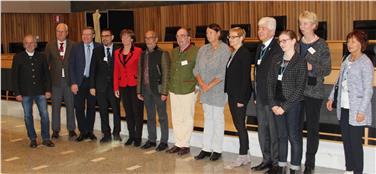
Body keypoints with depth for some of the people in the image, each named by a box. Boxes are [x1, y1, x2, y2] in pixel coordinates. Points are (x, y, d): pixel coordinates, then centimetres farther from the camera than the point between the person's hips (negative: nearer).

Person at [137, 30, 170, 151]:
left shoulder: (162, 54, -7)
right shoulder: (143, 54, 10)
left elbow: (166, 74, -10)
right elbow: (140, 73, 13)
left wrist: (164, 92, -15)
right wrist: (139, 90, 11)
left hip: (158, 89, -5)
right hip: (146, 89, 6)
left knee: (162, 117, 4)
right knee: (150, 116, 14)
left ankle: (164, 141, 14)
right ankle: (151, 140, 24)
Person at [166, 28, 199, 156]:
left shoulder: (195, 51, -10)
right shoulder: (174, 52, 11)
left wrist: (197, 85, -10)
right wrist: (170, 84, 14)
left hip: (188, 91, -6)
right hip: (174, 90, 7)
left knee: (187, 119, 2)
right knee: (176, 119, 11)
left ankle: (185, 145, 11)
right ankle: (178, 143, 21)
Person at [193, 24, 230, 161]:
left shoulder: (224, 49, -9)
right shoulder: (203, 49, 8)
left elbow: (223, 72, -15)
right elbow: (196, 69, 7)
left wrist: (209, 85, -15)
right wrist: (201, 83, -8)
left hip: (218, 89, -5)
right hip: (205, 90, 5)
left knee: (218, 118, 2)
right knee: (207, 118, 10)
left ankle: (217, 149, 11)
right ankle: (206, 148, 16)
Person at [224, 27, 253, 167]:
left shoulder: (245, 53, -13)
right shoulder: (233, 54, 13)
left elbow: (245, 77, -17)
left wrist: (241, 98, -19)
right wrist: (229, 93, 10)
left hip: (240, 95, -9)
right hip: (232, 94, 9)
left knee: (240, 125, -2)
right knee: (238, 124, 13)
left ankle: (243, 156, 8)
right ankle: (245, 155, 22)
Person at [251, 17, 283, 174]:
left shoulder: (278, 48, -15)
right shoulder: (260, 48, 13)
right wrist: (255, 95, 14)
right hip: (260, 96, 9)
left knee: (274, 131, 1)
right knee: (262, 130, 16)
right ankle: (266, 159, 28)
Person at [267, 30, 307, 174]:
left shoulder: (300, 62, -8)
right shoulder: (276, 60, 8)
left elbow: (300, 89, -12)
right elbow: (270, 82, 7)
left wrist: (284, 107, -14)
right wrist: (273, 104, -3)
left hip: (293, 105, -5)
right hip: (277, 104, 5)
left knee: (294, 137, 4)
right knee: (281, 136, 13)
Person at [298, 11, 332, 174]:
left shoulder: (321, 45, -4)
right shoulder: (297, 44, 9)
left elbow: (327, 69, -5)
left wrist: (311, 67, -18)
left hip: (314, 91, -4)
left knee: (312, 127, 4)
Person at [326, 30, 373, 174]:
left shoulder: (365, 63, -12)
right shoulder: (346, 60, 9)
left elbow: (368, 89, -13)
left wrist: (362, 111, -17)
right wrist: (331, 97, 13)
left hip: (356, 109, -7)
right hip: (344, 107, 7)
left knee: (355, 142, 0)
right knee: (346, 140, 13)